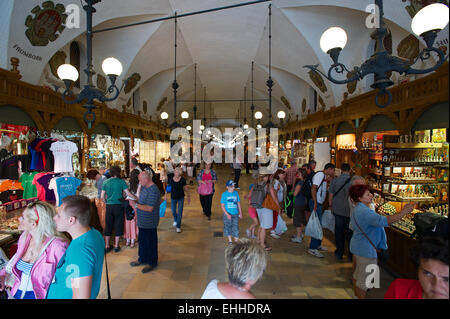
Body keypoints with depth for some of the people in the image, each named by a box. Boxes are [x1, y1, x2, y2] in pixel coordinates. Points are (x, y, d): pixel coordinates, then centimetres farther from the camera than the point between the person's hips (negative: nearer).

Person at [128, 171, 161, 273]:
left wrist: (135, 204, -23)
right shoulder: (144, 187, 6)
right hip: (142, 221, 9)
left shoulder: (153, 190, -25)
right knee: (142, 241, 22)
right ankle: (142, 259, 39)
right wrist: (134, 202, 1)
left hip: (149, 223, -9)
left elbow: (149, 208, -28)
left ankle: (152, 263, 23)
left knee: (150, 243, 7)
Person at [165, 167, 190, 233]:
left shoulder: (182, 179, -11)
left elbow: (185, 188, 0)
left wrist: (188, 196, 2)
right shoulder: (171, 179, -7)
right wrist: (165, 195, -2)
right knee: (173, 211, 16)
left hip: (181, 198, -2)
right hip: (173, 198, 2)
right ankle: (175, 220, 48)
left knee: (180, 213, 0)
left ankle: (178, 227, 14)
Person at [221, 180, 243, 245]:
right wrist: (227, 214, -15)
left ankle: (236, 237, 24)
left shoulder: (236, 193, 2)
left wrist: (240, 213, 10)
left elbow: (238, 203, 11)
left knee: (235, 226, -1)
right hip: (227, 214, -2)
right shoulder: (224, 194, -8)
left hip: (235, 213, 2)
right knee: (228, 227, 7)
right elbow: (222, 205, -8)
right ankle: (230, 240, 24)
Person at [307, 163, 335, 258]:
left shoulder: (324, 176, 16)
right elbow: (313, 188, -23)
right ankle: (312, 248, -1)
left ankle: (318, 245, 30)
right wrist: (315, 203, -26)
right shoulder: (320, 174, -14)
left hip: (319, 204, 10)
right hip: (316, 204, -10)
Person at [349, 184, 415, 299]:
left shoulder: (358, 209, 8)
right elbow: (383, 221, -40)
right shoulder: (365, 212, -28)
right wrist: (404, 212, -36)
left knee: (358, 274, 25)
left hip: (358, 246, 11)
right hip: (365, 249, -11)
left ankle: (356, 295, 40)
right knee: (364, 280, 4)